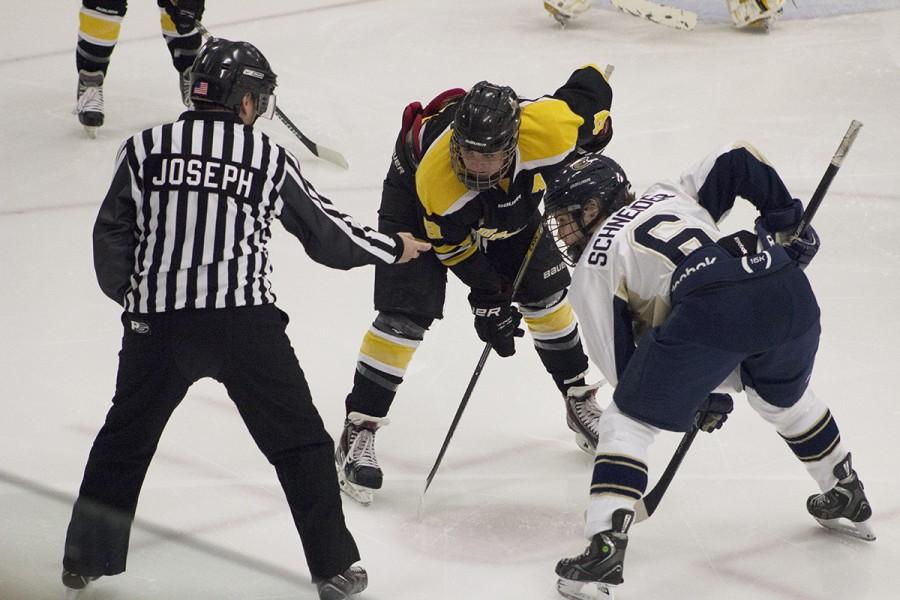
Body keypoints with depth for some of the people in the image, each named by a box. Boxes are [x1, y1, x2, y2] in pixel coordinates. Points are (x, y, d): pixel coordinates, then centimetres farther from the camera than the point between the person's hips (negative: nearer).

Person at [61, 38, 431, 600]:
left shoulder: (143, 148, 5)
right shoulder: (269, 156, 5)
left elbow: (111, 239, 4)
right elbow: (328, 234, 11)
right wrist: (393, 248, 28)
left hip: (158, 323, 2)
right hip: (244, 321, -2)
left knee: (125, 438, 20)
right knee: (301, 443, 11)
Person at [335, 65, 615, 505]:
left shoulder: (548, 127, -40)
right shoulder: (434, 175, -42)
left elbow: (591, 82, -19)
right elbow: (451, 243, -23)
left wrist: (588, 157, -8)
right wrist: (486, 296, -18)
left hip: (510, 201, 4)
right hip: (415, 200, -4)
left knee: (546, 294, 7)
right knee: (405, 315, -14)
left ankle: (579, 400, 28)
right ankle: (358, 432, -6)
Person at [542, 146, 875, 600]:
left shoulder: (591, 269, 19)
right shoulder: (668, 195, 33)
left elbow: (620, 362, 15)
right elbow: (739, 162, 22)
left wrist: (696, 395, 24)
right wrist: (787, 225, 29)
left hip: (711, 307, -6)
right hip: (787, 289, 6)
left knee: (626, 420, 8)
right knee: (784, 398, 36)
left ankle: (604, 547, -5)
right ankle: (848, 502, 49)